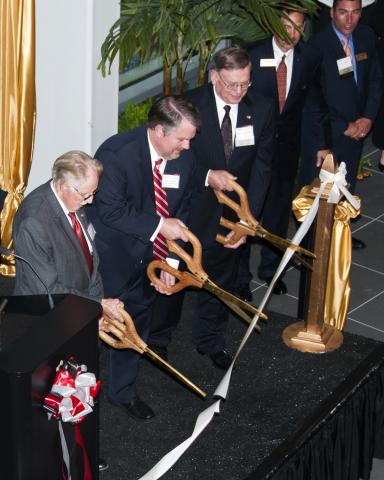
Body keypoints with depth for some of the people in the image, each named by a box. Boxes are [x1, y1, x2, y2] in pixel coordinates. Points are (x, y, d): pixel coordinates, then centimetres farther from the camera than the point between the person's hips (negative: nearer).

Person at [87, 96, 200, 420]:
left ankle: (124, 390, 32)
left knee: (138, 320, 15)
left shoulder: (185, 159, -6)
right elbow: (110, 210, -26)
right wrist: (159, 225, -26)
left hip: (150, 258, 6)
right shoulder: (117, 153, -24)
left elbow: (181, 213, 2)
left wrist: (171, 260, -7)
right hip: (111, 258, -6)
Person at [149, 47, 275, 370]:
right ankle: (159, 337, 39)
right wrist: (207, 176, -27)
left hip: (232, 210, 3)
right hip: (188, 207, -2)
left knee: (221, 276, 20)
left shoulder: (262, 110, -10)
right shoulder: (190, 105, -18)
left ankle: (210, 339, 42)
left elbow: (262, 167, -8)